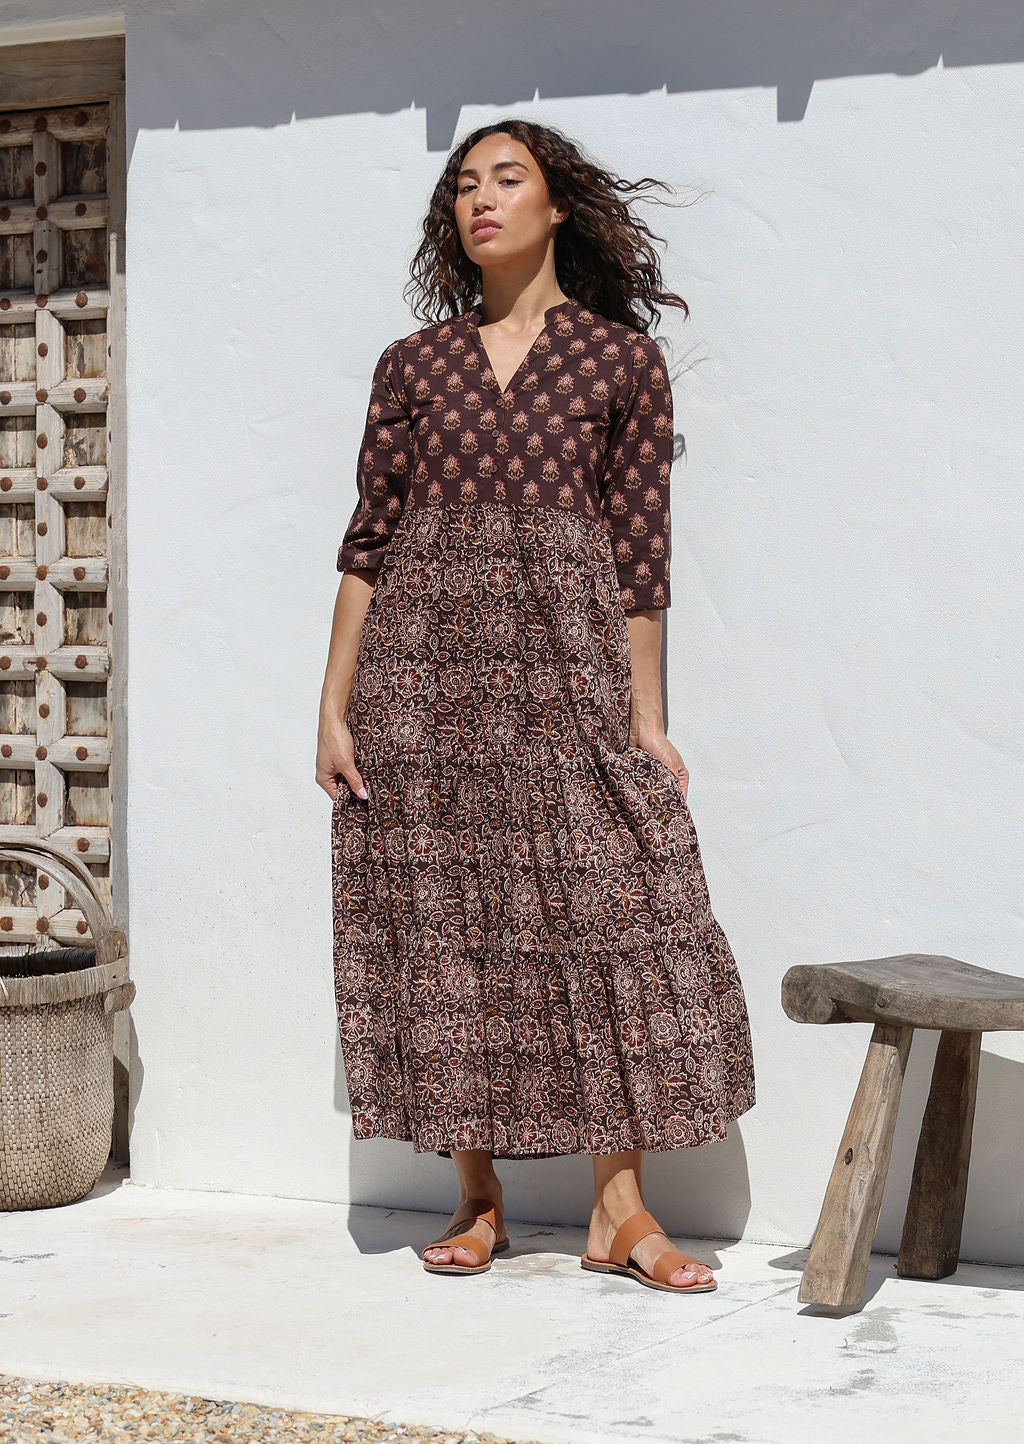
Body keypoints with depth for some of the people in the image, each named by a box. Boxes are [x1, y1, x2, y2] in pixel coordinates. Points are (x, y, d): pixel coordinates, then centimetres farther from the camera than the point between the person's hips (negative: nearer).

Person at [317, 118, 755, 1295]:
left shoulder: (620, 358, 6)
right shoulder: (413, 362, 12)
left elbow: (639, 550, 3)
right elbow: (368, 539, 9)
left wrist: (647, 721, -1)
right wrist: (334, 706, 3)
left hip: (564, 667, -2)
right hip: (424, 668, 2)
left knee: (604, 916, -6)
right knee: (442, 923, 2)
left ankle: (619, 1211, 1)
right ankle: (476, 1199, 13)